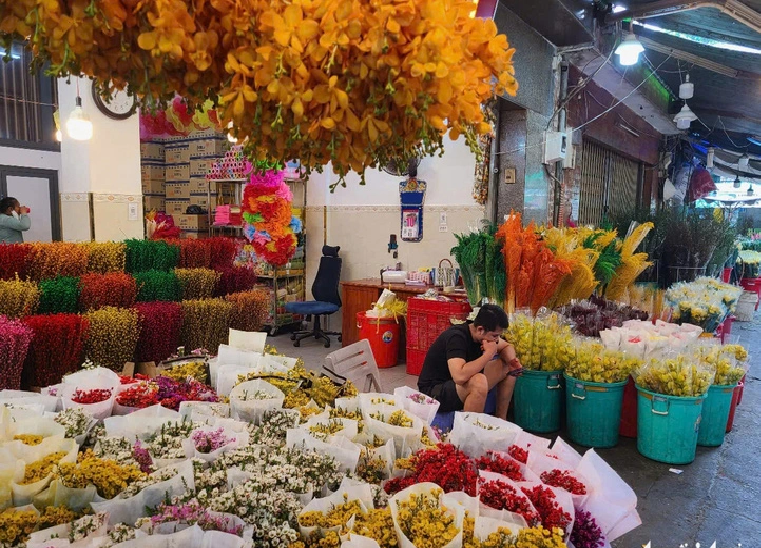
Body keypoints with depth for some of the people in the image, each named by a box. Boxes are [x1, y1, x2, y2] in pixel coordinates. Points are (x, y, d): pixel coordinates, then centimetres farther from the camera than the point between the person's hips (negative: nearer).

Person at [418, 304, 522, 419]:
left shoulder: (479, 333, -3)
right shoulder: (456, 337, -27)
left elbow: (507, 347, 14)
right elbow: (460, 376, -41)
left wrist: (511, 360, -10)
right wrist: (488, 354, -30)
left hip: (461, 386, 9)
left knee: (508, 367, 1)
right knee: (479, 382, -37)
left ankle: (501, 420, 10)